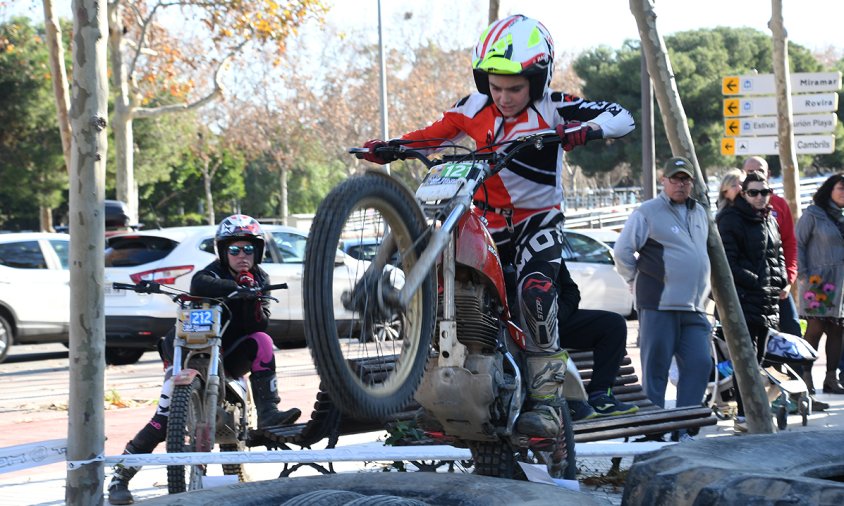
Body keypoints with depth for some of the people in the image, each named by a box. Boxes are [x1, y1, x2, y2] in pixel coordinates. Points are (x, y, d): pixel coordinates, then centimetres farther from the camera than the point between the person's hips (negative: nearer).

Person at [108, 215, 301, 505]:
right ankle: (119, 477, -7)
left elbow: (258, 325, -8)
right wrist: (238, 288, -50)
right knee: (164, 418, -15)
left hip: (230, 356, 4)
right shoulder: (212, 274, -12)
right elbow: (202, 284, -38)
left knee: (261, 340, -23)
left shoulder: (259, 279, 3)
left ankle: (268, 412, -22)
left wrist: (253, 300, -26)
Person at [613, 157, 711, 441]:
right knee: (656, 369, -4)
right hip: (659, 304, -6)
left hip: (694, 308, 6)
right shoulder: (647, 213, -4)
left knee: (699, 364, -3)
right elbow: (622, 252, -4)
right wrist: (640, 284, 0)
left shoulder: (700, 214, 18)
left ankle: (683, 429, 3)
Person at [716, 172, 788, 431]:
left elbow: (778, 254, 28)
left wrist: (782, 282, 11)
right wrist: (755, 282, -15)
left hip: (768, 300, 8)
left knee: (759, 356, 10)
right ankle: (744, 415, -11)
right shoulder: (731, 220, -8)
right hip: (743, 301, -8)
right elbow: (728, 263, -13)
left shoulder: (769, 220, 18)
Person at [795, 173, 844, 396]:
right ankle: (806, 377, -2)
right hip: (819, 282, -6)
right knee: (816, 329, -8)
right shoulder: (813, 214, -2)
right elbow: (798, 244, -4)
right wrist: (802, 275, -11)